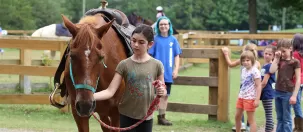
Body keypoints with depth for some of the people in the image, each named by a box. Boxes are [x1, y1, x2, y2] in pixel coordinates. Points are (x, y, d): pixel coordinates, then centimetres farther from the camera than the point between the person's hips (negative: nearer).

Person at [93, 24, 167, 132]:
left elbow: (162, 91, 6)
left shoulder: (157, 65, -4)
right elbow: (110, 91, -12)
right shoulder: (124, 65, -7)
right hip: (126, 115, -1)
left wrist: (162, 92, -19)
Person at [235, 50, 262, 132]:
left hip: (250, 98, -9)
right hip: (241, 97, 9)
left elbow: (258, 86, -18)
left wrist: (257, 99, -22)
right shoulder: (243, 70, 9)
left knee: (251, 120, -4)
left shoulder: (255, 71, -16)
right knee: (237, 117, 14)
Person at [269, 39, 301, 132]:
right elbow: (272, 71, -6)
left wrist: (294, 95, -14)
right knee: (279, 118, 13)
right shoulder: (280, 61, 10)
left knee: (287, 119, -1)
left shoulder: (295, 62, -8)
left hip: (287, 93, -6)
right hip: (278, 92, 6)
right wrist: (276, 58, -3)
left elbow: (298, 80, -10)